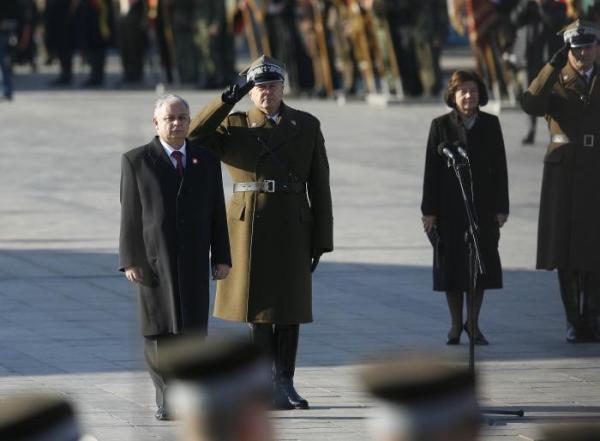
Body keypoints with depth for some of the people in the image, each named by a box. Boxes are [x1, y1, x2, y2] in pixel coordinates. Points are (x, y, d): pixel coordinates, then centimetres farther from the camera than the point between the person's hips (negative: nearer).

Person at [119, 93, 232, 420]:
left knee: (193, 328, -3)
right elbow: (130, 214, -2)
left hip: (193, 259, 2)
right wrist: (130, 261, -8)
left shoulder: (206, 161, 8)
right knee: (159, 329, -1)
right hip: (153, 258, -2)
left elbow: (216, 212, 8)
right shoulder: (136, 161, 0)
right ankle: (165, 399, 6)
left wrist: (221, 257, 3)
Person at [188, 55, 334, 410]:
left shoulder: (307, 126, 5)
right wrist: (228, 99, -18)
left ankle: (285, 383, 13)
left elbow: (319, 186, 4)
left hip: (292, 227, 1)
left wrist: (321, 239, -1)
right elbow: (195, 135, -14)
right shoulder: (235, 125, 4)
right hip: (250, 225, -1)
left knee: (289, 306, 4)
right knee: (259, 305, 3)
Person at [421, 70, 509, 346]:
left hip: (482, 205, 1)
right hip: (450, 206, -1)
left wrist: (501, 207, -1)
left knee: (480, 263, 3)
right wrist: (429, 210, -6)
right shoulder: (441, 126, -2)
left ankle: (473, 323, 15)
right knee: (451, 264, 3)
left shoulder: (490, 125, 2)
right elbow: (431, 170, -2)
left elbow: (499, 167, 4)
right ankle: (456, 324, 14)